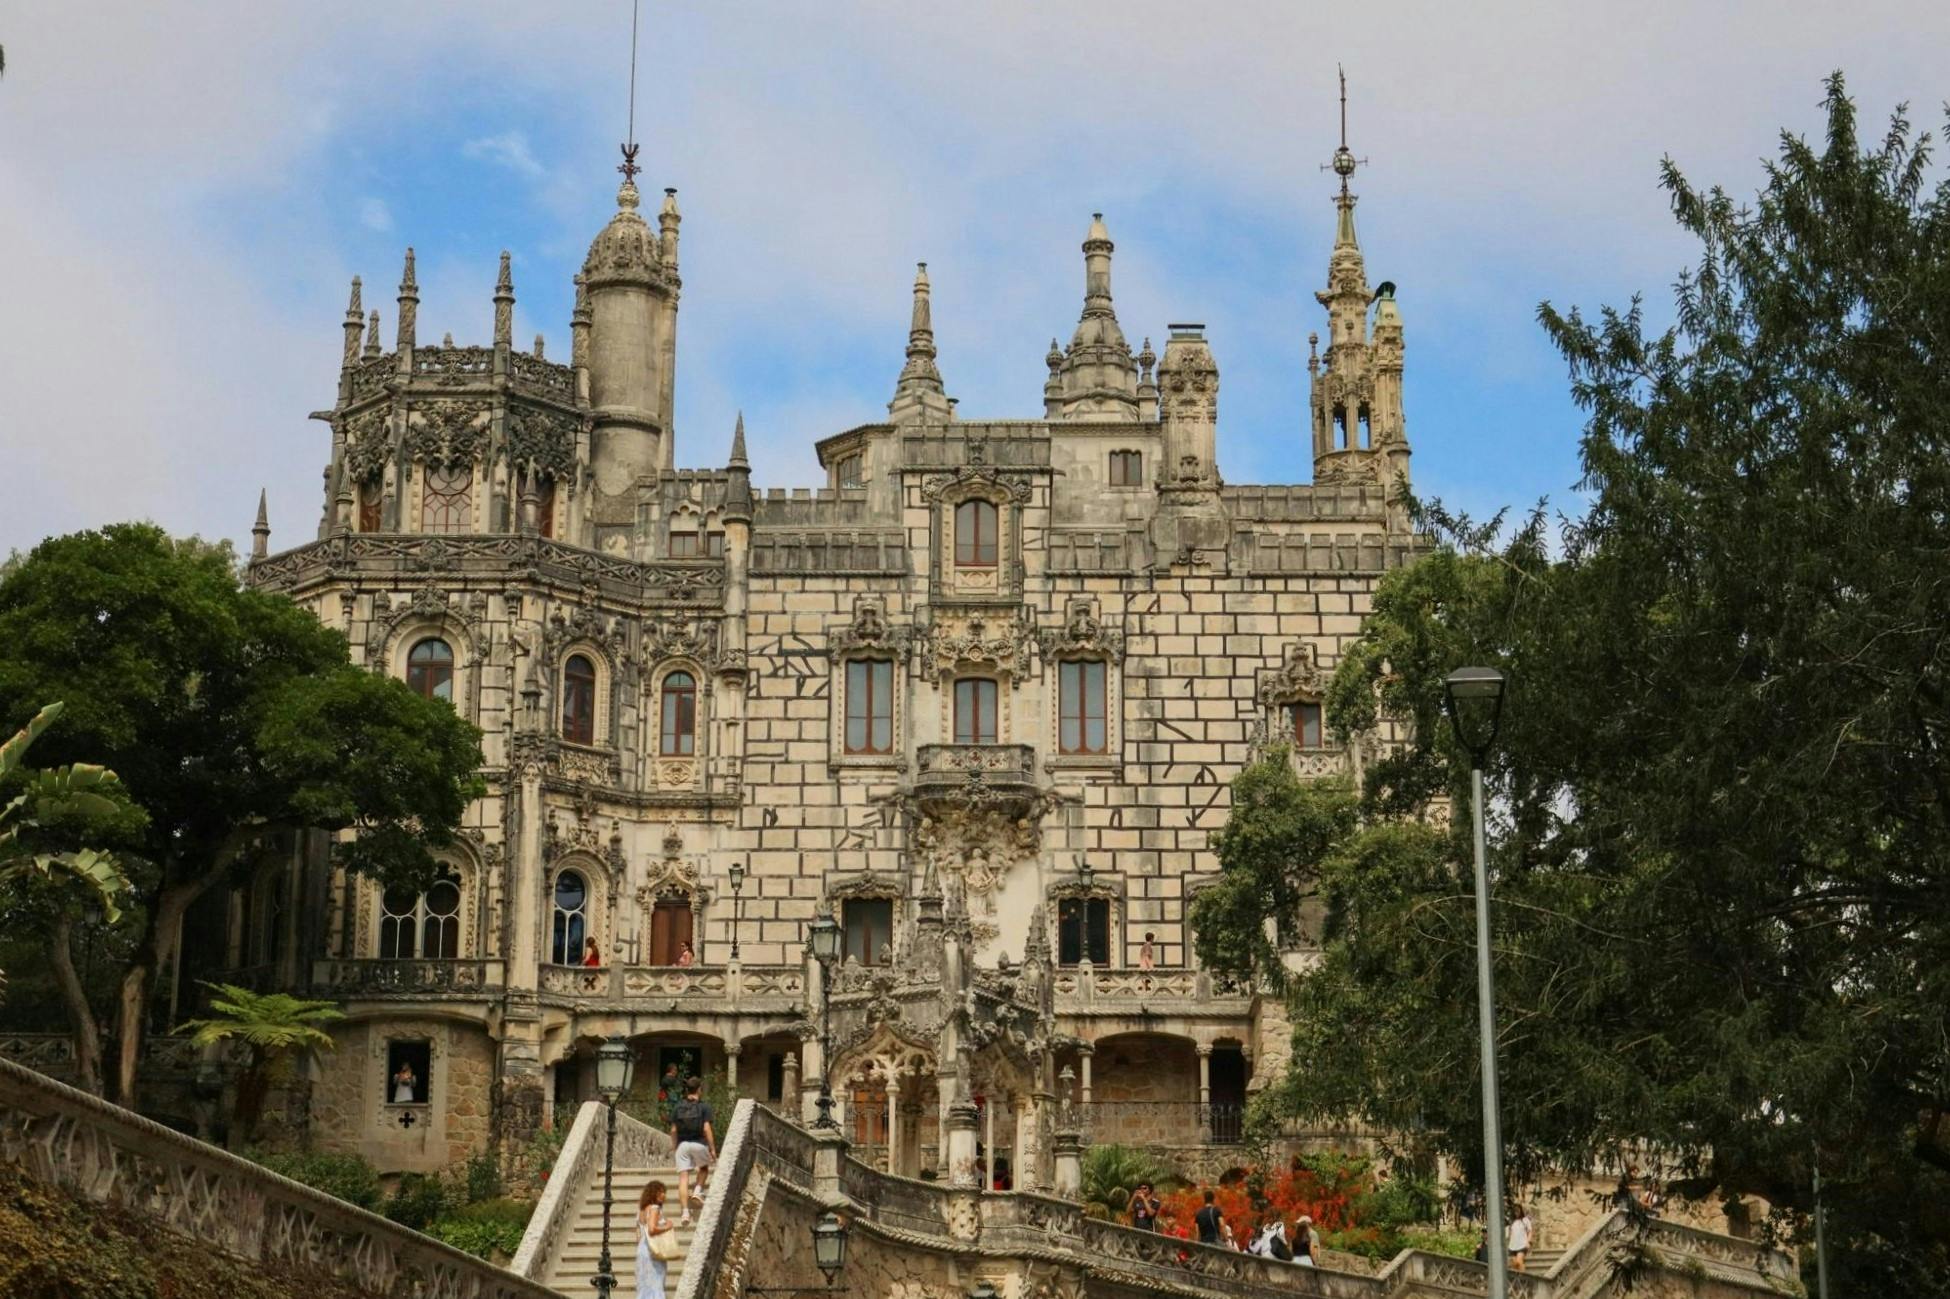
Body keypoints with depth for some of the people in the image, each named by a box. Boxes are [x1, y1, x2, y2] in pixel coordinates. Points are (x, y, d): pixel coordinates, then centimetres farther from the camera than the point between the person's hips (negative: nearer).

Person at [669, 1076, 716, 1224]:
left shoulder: (677, 1107, 6)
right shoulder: (703, 1107, -3)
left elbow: (673, 1130, 6)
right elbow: (706, 1129, -9)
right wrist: (713, 1148, -4)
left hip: (682, 1144, 2)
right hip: (699, 1144, -2)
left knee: (683, 1178, -1)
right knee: (704, 1167, 29)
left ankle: (685, 1212, -10)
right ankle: (698, 1191, 8)